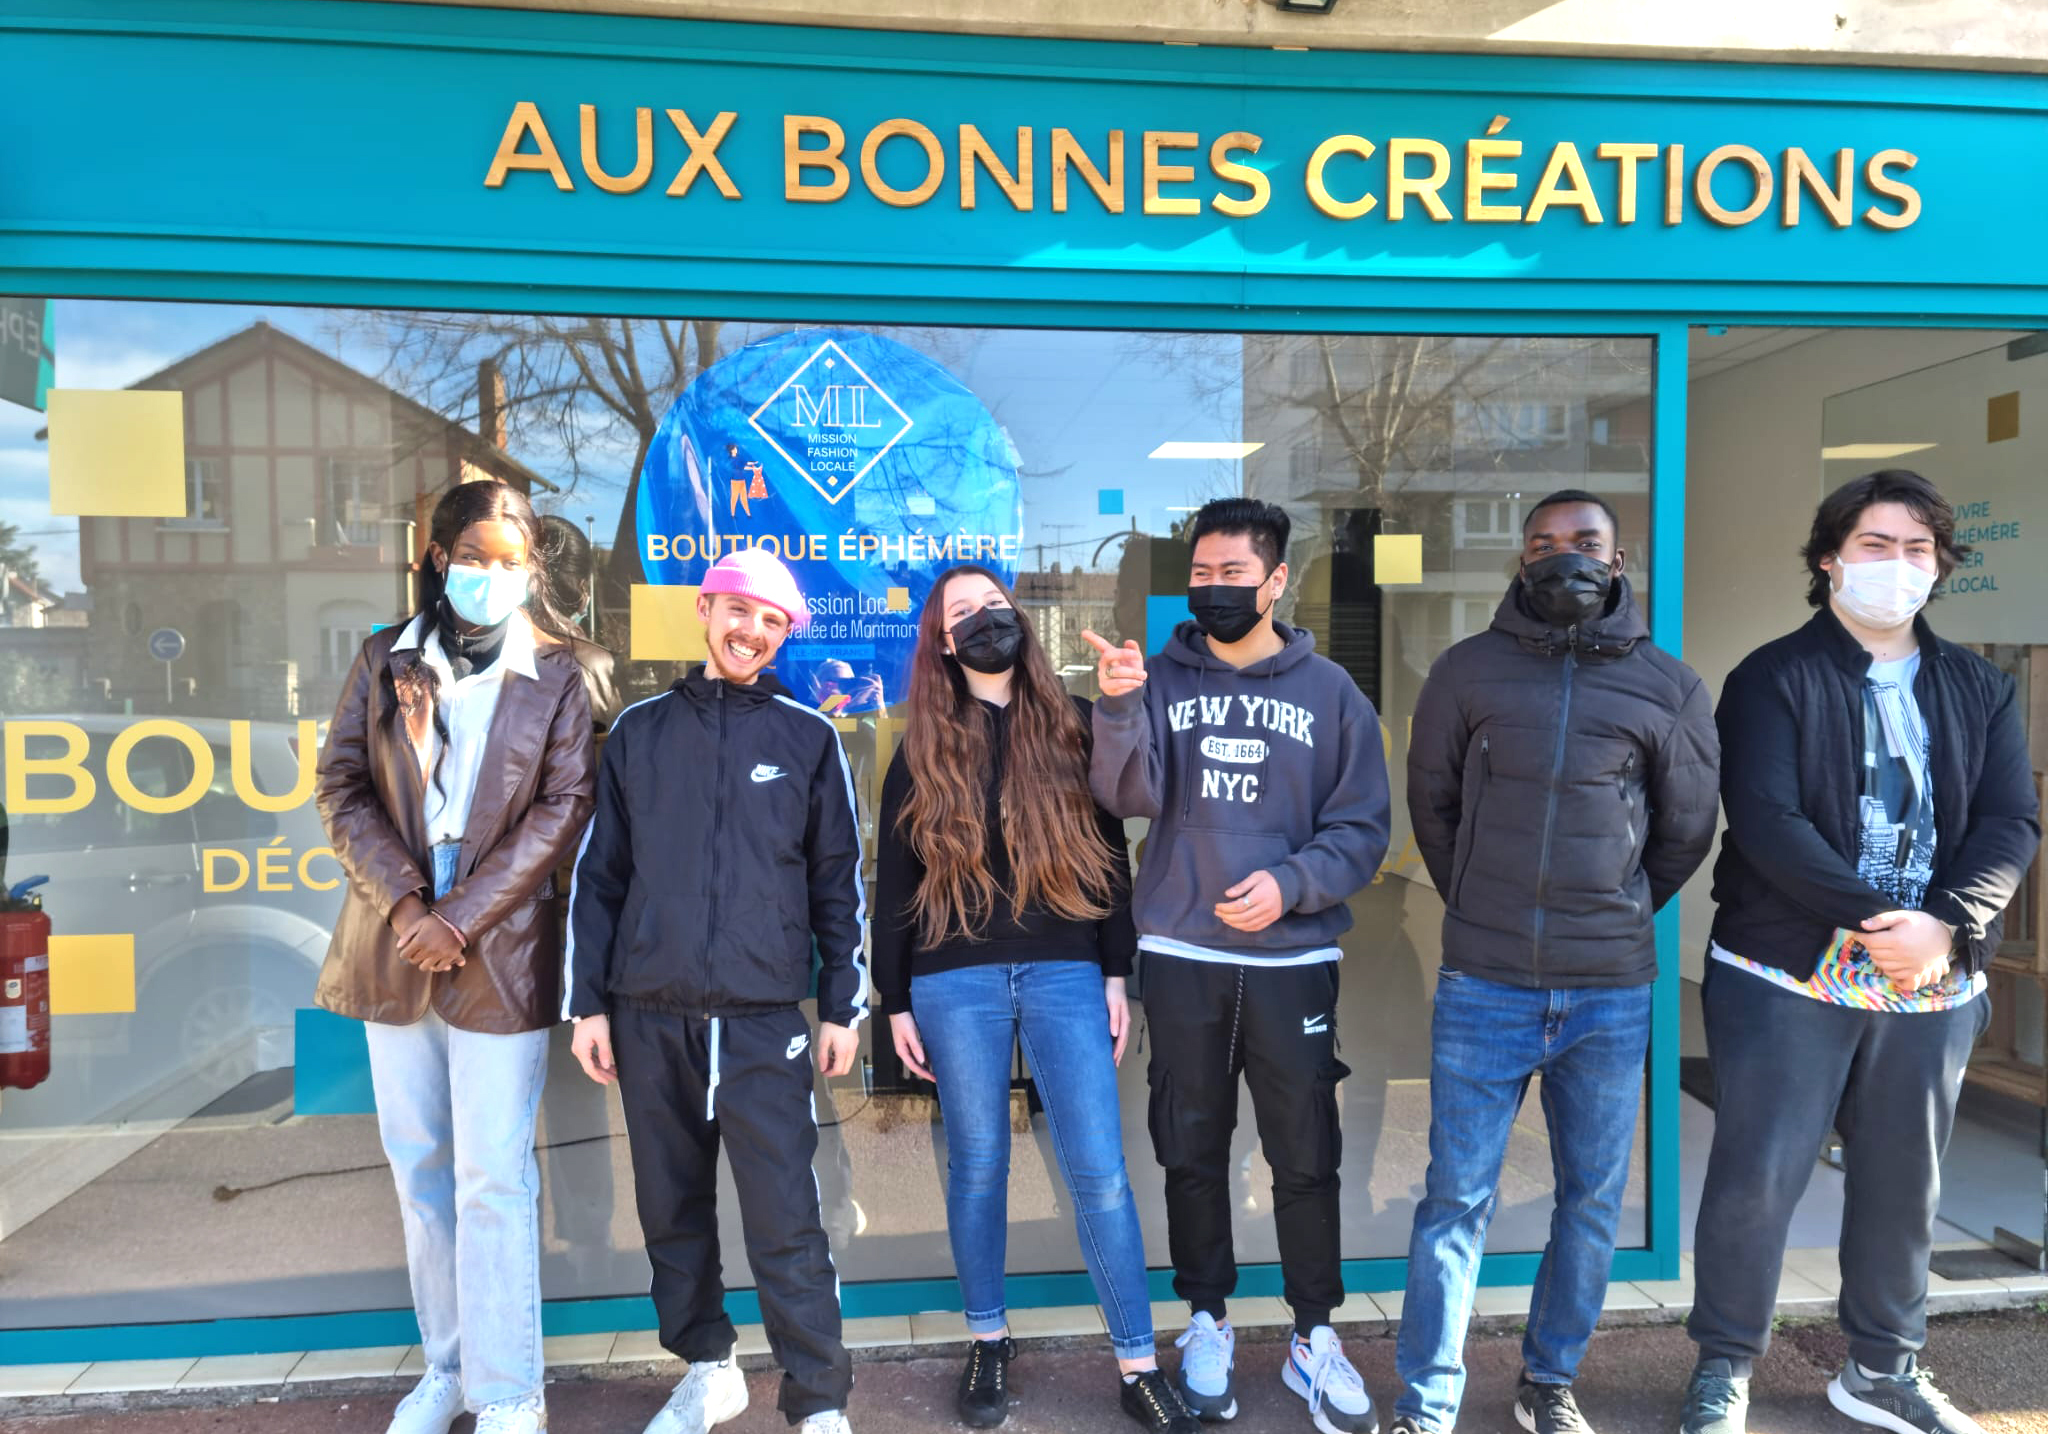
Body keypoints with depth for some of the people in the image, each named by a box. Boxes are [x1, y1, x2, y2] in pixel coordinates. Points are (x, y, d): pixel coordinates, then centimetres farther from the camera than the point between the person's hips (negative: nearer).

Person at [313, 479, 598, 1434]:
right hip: (394, 943, 4)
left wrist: (462, 917, -13)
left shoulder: (556, 676, 0)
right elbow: (340, 786, 3)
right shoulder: (384, 661, 8)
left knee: (492, 1180, -3)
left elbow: (565, 807, -6)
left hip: (500, 951, -3)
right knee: (419, 1169, 12)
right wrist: (405, 901, -10)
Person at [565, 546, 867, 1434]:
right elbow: (599, 875, 9)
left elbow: (838, 881, 5)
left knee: (785, 1225, -4)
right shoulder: (638, 730, 8)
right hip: (648, 1017, 3)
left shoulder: (809, 738, 3)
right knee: (673, 1214, 13)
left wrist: (843, 1004, 1)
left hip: (762, 1019, -2)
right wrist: (589, 1002, 5)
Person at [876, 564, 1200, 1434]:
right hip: (956, 983, 1)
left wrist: (1117, 974, 2)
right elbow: (894, 881, 7)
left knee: (1099, 1170, -1)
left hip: (1065, 972, 0)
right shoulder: (923, 750, 7)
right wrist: (896, 1002, 4)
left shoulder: (1072, 726, 7)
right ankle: (988, 1341, 28)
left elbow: (1109, 853, 7)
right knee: (977, 1165, 9)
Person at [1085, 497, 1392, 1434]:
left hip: (1293, 959, 0)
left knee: (1305, 1157, 6)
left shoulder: (1330, 691, 2)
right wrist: (1118, 708, -27)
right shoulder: (1162, 679, 3)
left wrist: (1290, 884, -16)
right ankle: (1207, 1325, 28)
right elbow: (1128, 797, -11)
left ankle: (1314, 1340, 24)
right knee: (1192, 1152, 11)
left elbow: (1361, 831, 0)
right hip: (1180, 957, 1)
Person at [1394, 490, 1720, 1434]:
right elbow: (1431, 805, 10)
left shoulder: (1670, 689, 1)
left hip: (1613, 993, 2)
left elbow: (1686, 833, 12)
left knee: (1594, 1199, 13)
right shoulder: (1468, 672, 0)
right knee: (1457, 1197, 4)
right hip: (1483, 987, -1)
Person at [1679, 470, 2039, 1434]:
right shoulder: (1773, 679, -3)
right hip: (1788, 974, -4)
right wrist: (1876, 917, -21)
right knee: (1755, 1178, 1)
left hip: (1934, 983, 5)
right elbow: (1765, 820, -14)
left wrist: (1946, 924, -16)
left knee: (1904, 1184, 15)